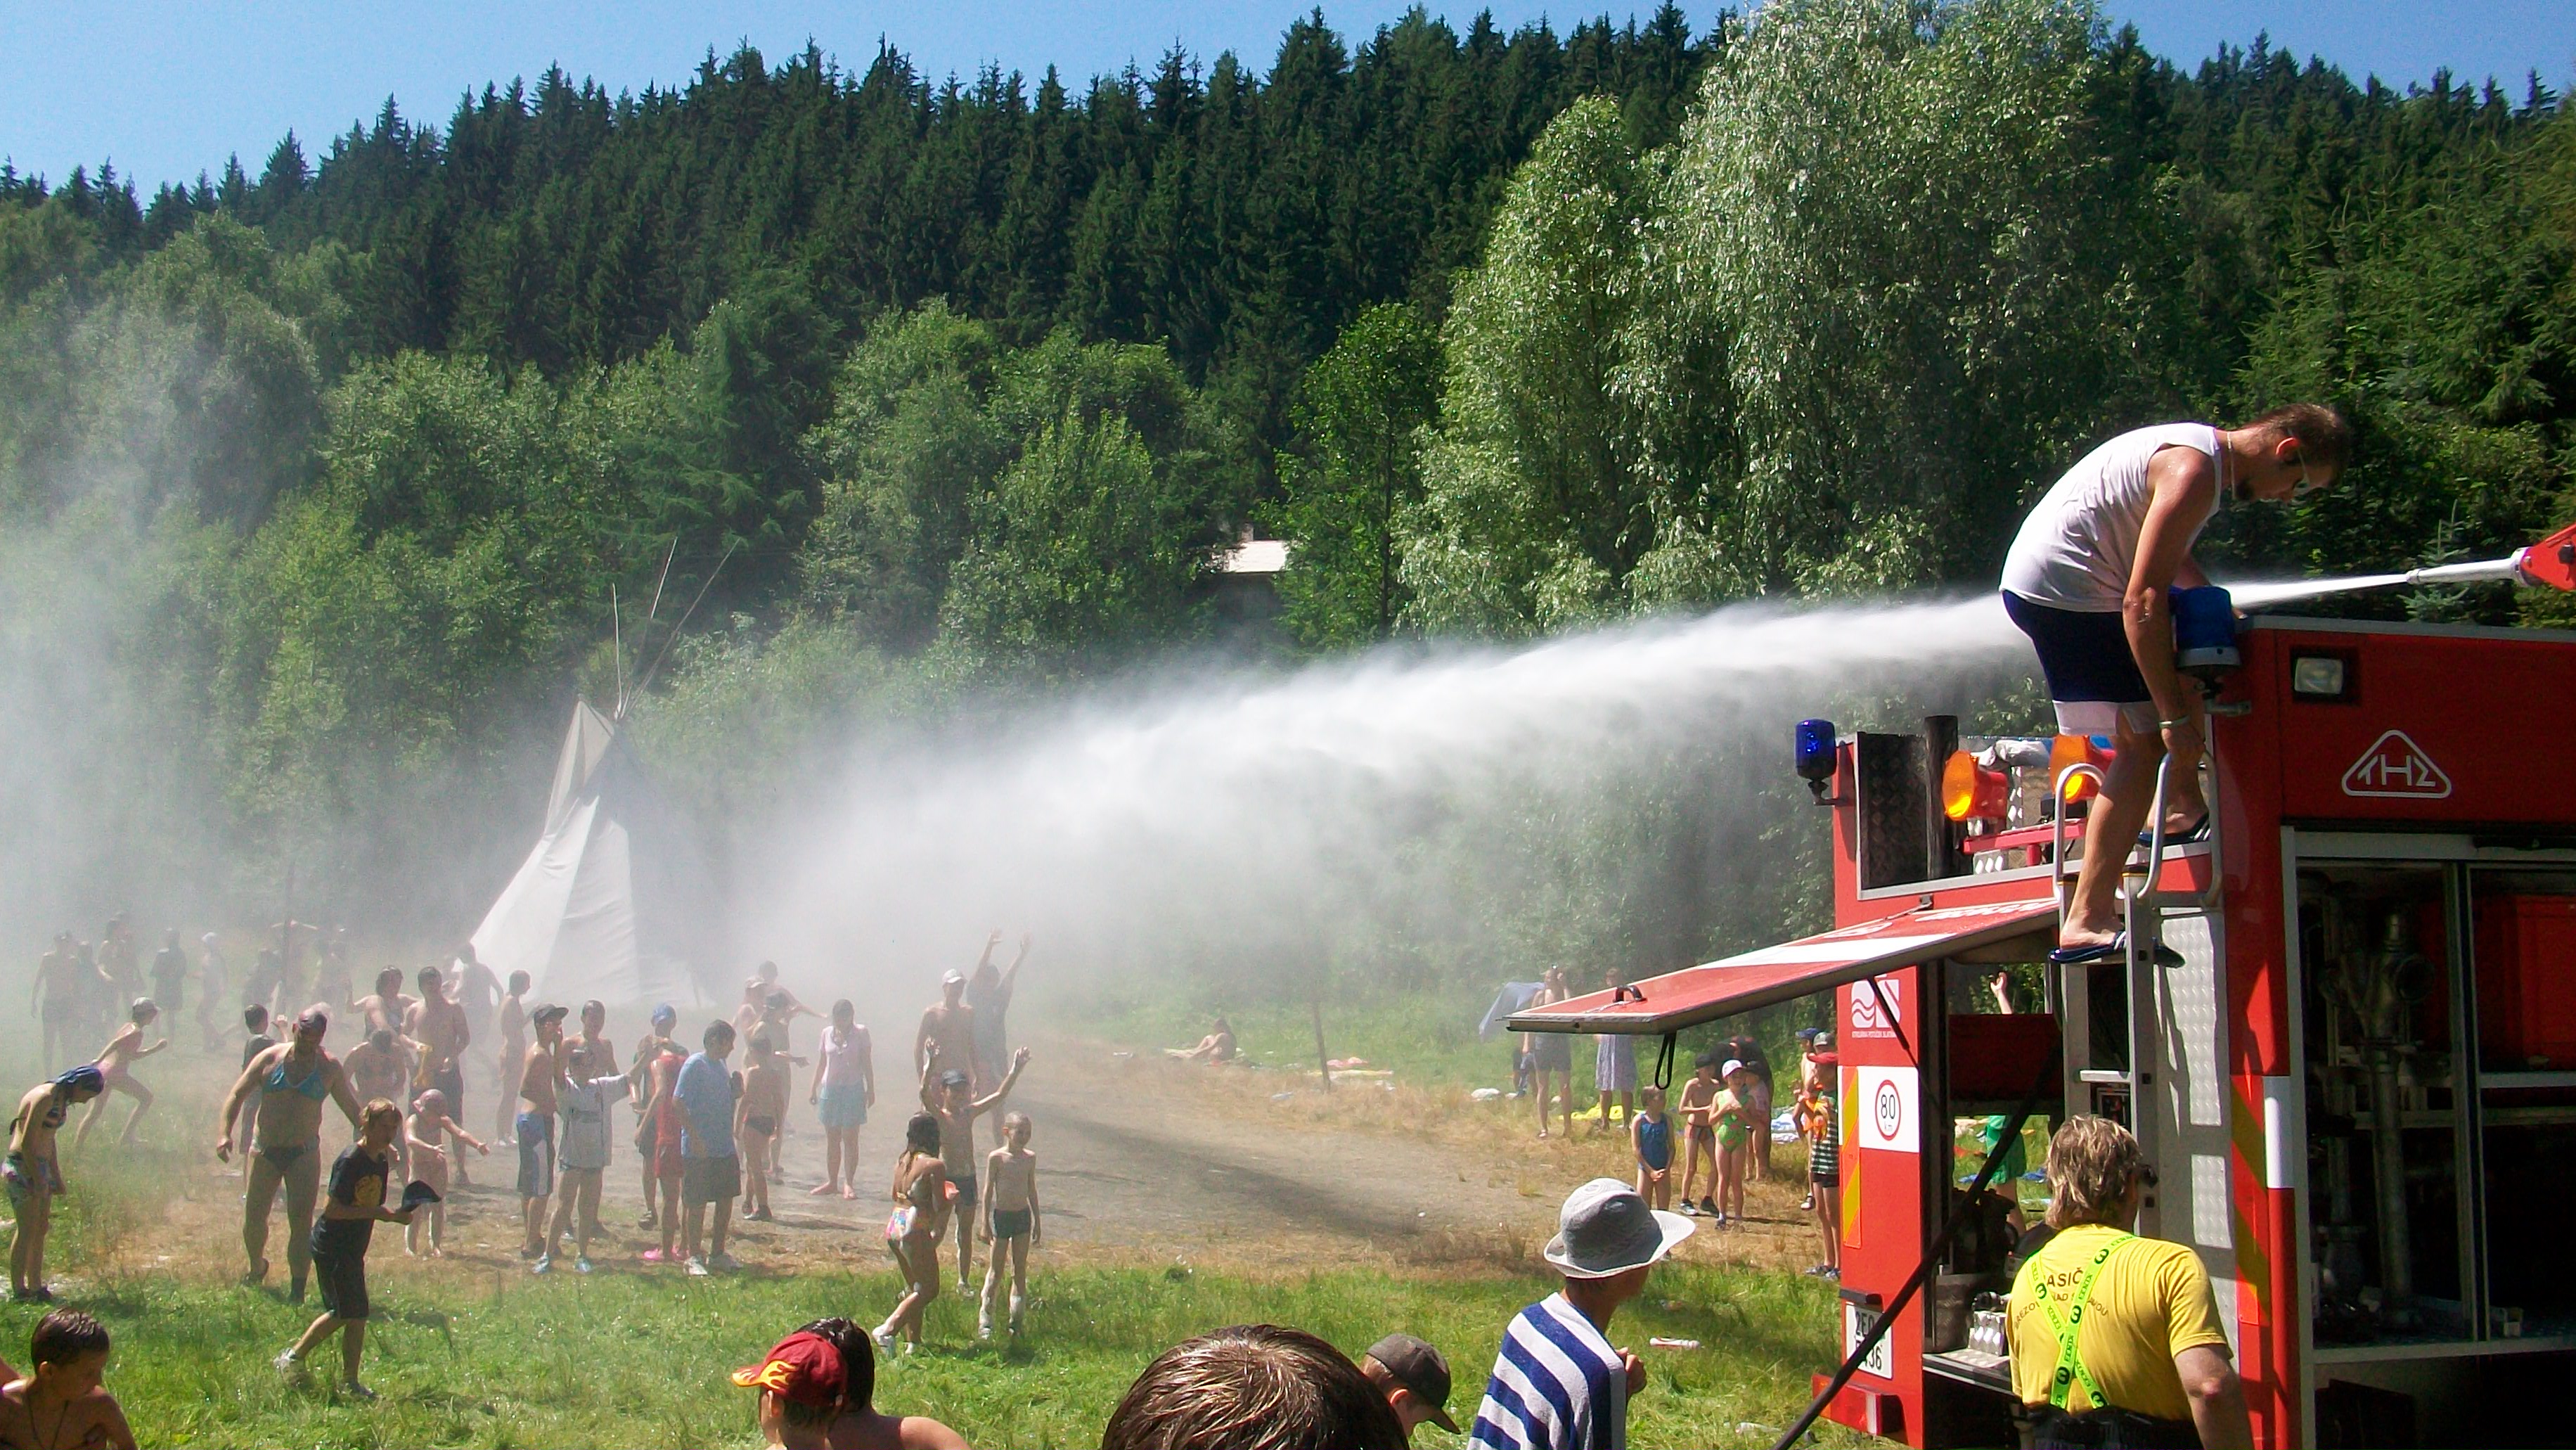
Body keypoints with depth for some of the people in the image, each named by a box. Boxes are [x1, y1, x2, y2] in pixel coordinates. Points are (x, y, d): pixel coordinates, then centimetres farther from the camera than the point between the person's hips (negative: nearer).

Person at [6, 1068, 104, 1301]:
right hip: (22, 1168, -9)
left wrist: (56, 1179, 20)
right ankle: (18, 1291, -4)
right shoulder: (44, 1098, -17)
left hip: (39, 1167, 9)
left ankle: (35, 1286, 14)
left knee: (41, 1229, 9)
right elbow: (27, 1142, -19)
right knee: (28, 1230, -8)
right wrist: (38, 1180, -18)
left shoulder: (61, 1101, 13)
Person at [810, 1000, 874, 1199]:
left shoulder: (860, 1033, -3)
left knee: (850, 1139, -3)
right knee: (832, 1140, 8)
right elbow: (821, 1062, 13)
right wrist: (813, 1088, 12)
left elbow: (867, 1063, -1)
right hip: (830, 1089, 3)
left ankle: (849, 1184, 3)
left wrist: (871, 1089, -4)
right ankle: (831, 1182, 16)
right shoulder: (827, 1033, 6)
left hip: (853, 1089, -3)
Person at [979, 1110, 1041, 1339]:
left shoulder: (1030, 1158, 3)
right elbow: (988, 1191, -6)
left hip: (1023, 1216, 4)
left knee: (1020, 1270, 7)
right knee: (996, 1270, 1)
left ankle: (1016, 1321, 15)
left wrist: (1037, 1222, 13)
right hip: (1001, 1215, -4)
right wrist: (986, 1224, -7)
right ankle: (985, 1320, 12)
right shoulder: (996, 1158, -10)